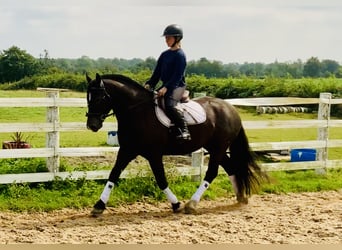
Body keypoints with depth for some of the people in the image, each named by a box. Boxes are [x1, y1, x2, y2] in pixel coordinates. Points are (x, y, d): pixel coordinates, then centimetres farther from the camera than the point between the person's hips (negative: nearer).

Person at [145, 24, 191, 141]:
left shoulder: (180, 55, -8)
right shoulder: (164, 55, 15)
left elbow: (178, 76, -16)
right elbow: (157, 72, 15)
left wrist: (166, 87, -24)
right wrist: (149, 84, 0)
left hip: (177, 86, -8)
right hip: (165, 86, 8)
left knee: (170, 105, -31)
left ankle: (184, 131, -26)